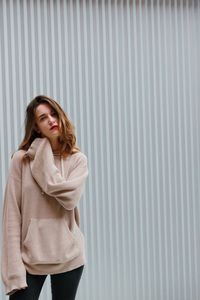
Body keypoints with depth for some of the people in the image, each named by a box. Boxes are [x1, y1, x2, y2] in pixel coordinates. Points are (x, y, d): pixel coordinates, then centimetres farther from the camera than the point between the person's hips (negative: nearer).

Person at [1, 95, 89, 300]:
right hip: (29, 256, -1)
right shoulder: (21, 159, -4)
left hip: (68, 256, 1)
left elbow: (69, 198, -18)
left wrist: (43, 159, -12)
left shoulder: (77, 159, 0)